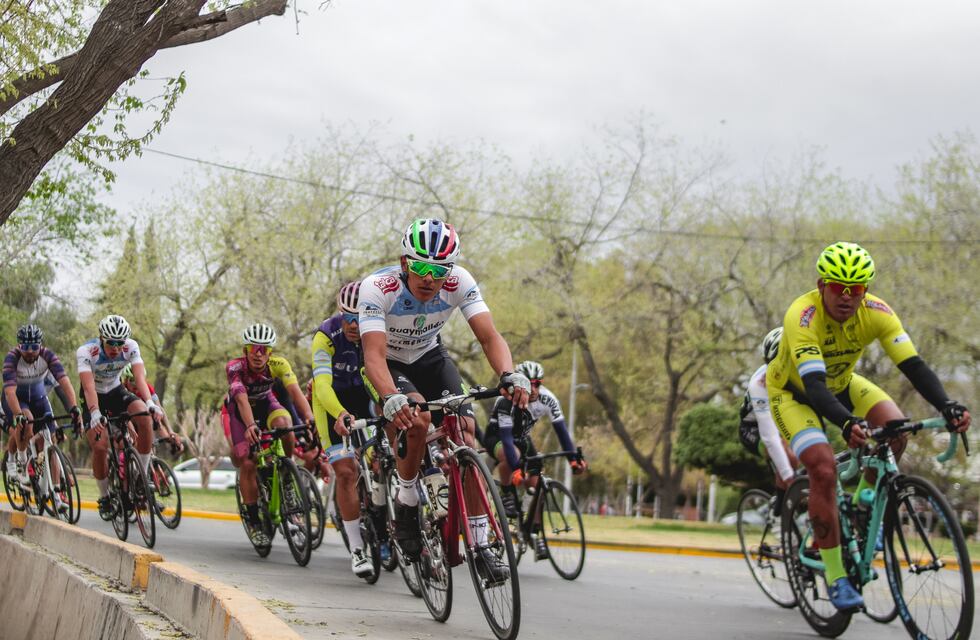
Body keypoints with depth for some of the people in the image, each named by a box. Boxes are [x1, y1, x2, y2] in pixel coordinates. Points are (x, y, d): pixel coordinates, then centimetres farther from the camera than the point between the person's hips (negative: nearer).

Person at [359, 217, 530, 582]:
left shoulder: (460, 282, -26)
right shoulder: (378, 288, -34)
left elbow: (490, 336, -30)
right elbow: (374, 355, -42)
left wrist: (510, 376, -50)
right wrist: (390, 399, -61)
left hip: (430, 358, 3)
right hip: (391, 364, -3)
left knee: (464, 434, -15)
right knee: (417, 416, -34)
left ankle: (481, 545, -10)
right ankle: (406, 502, -9)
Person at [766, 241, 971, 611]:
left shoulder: (876, 312, -23)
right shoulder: (802, 317, -36)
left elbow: (913, 364, -28)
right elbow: (813, 384, -45)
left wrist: (947, 406, -46)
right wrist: (846, 423, -63)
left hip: (840, 384, 4)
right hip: (792, 391, -4)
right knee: (824, 469, -25)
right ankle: (836, 578, -13)